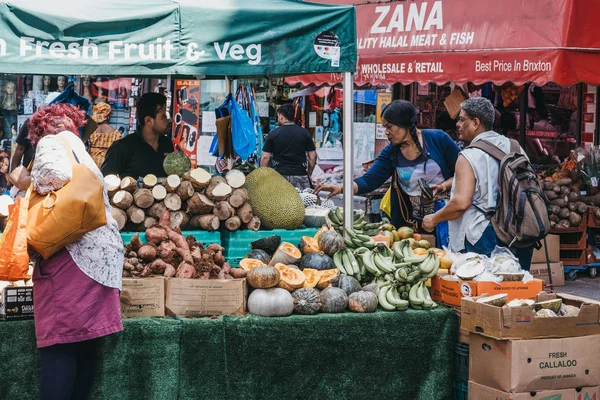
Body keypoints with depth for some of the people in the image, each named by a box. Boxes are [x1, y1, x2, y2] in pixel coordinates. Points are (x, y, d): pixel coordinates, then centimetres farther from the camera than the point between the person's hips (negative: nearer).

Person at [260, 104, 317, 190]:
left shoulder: (273, 134, 0)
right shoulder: (304, 133, 4)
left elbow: (265, 157, -1)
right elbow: (313, 157, 4)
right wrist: (308, 174, 16)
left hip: (279, 176, -1)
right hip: (300, 176, 1)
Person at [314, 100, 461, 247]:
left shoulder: (438, 138, -6)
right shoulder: (391, 152, 3)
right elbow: (368, 181, -3)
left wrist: (442, 186, -18)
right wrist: (340, 188, -19)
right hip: (413, 222, 3)